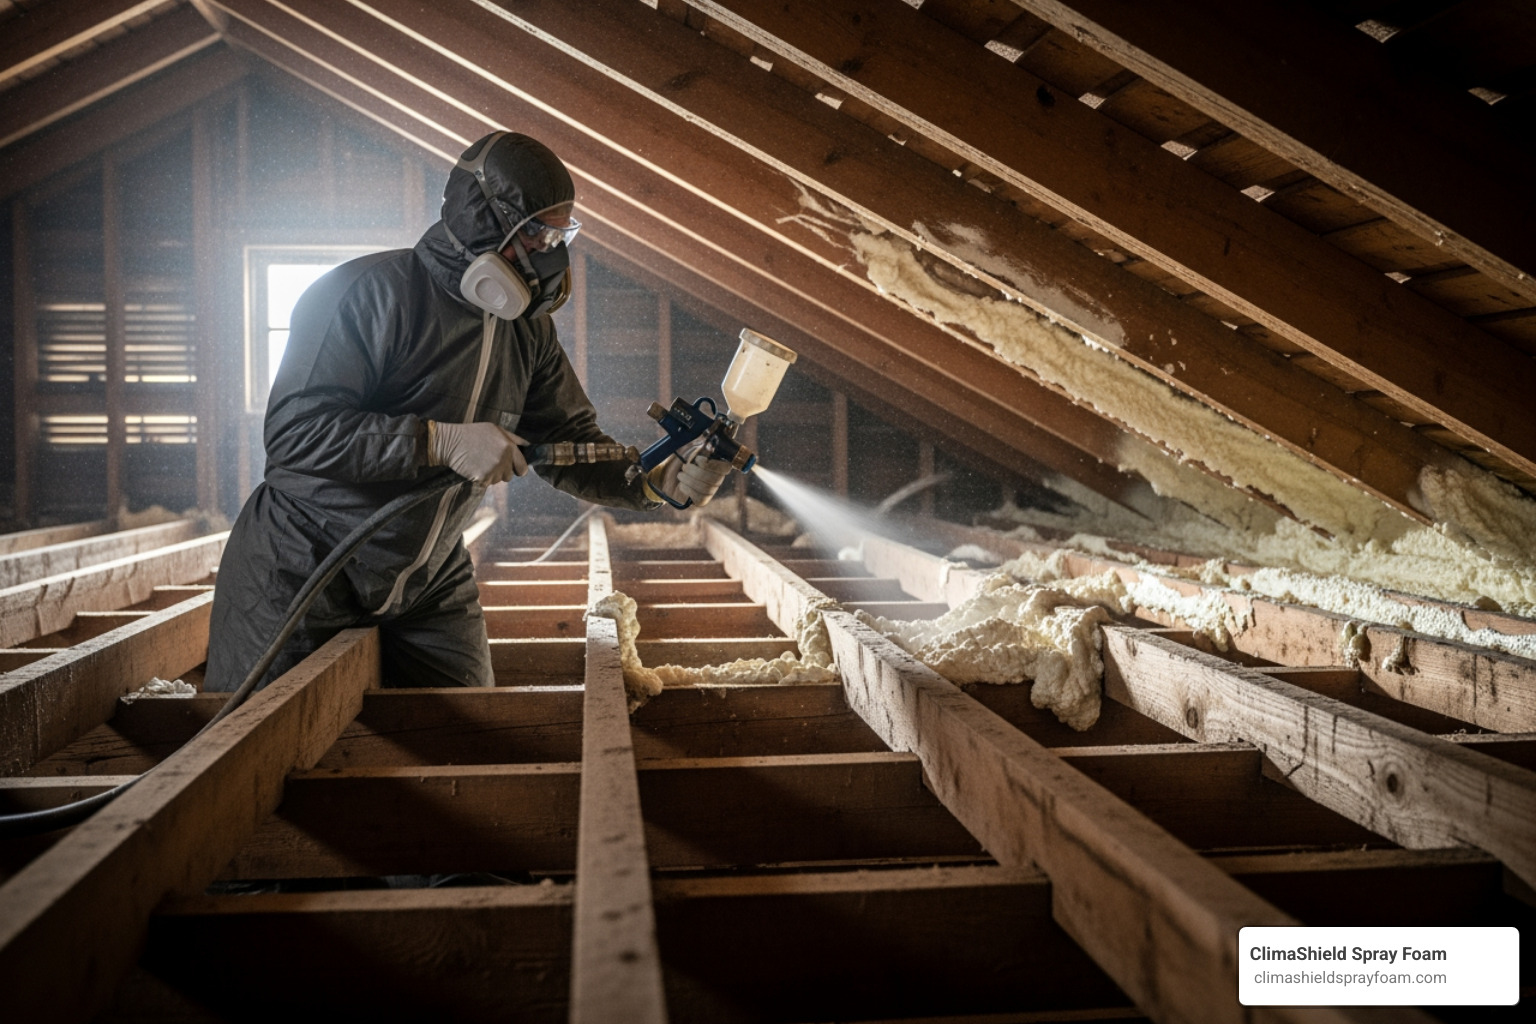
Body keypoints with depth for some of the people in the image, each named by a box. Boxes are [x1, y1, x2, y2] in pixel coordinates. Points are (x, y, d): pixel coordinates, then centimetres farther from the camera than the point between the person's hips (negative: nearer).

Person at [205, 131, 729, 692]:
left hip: (430, 584, 6)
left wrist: (660, 480, -15)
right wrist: (443, 441, -32)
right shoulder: (373, 293, -20)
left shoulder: (528, 331, 2)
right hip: (300, 576, -6)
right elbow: (294, 429, -27)